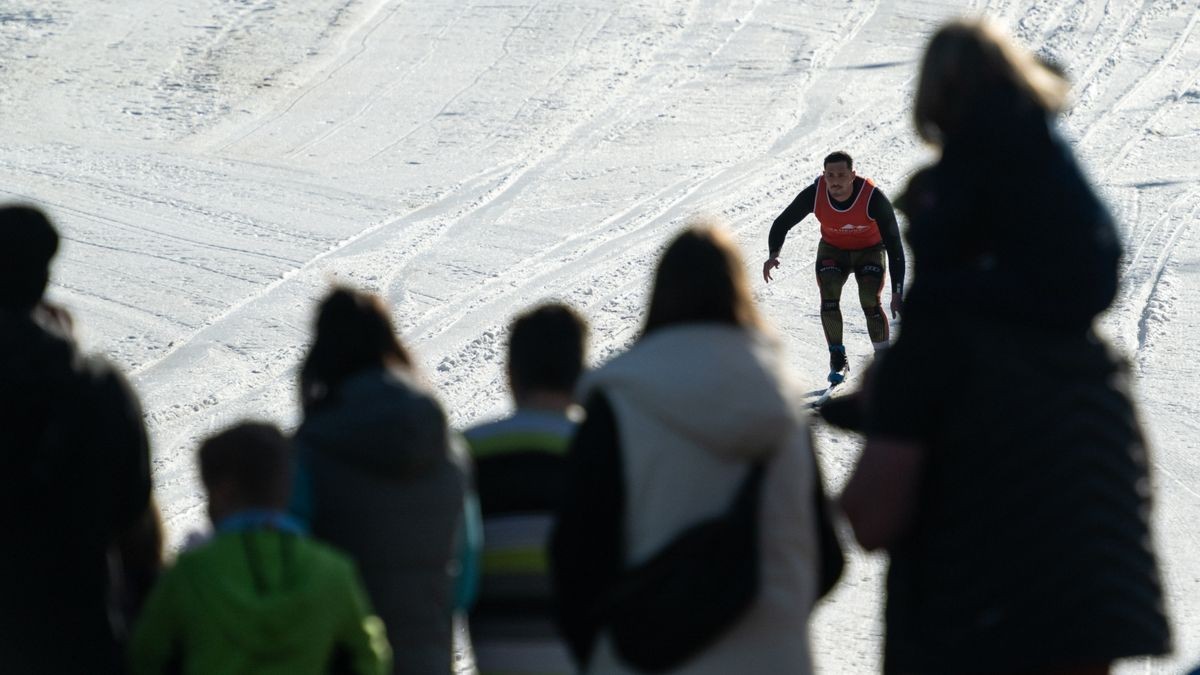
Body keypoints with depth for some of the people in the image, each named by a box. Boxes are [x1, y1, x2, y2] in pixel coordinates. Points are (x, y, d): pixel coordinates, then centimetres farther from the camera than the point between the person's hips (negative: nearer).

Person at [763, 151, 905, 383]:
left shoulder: (874, 198, -32)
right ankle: (838, 360, -6)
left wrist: (897, 293, -33)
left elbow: (894, 246, -28)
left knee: (870, 303, -21)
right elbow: (782, 223, -12)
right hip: (832, 250, 2)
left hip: (869, 251, -2)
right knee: (829, 299, -21)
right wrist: (773, 254, -33)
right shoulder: (814, 194, -26)